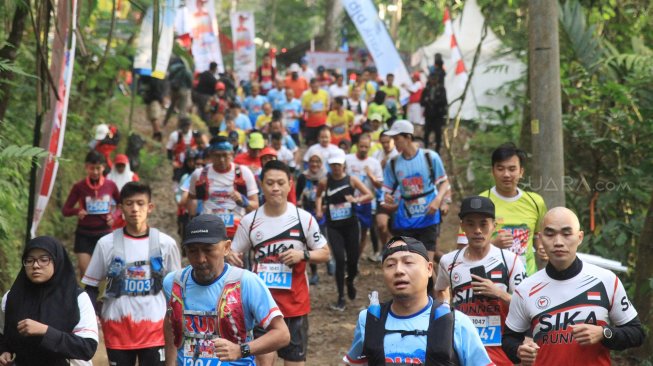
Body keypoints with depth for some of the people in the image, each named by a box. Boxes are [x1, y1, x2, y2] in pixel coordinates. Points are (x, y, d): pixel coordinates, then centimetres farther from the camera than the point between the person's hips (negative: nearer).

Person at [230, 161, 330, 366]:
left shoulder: (304, 218, -5)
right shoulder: (250, 221, -2)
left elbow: (324, 253, 2)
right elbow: (235, 253, 7)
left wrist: (303, 254, -17)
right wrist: (231, 257, -17)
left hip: (295, 300, 0)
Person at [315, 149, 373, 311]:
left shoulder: (351, 180, -3)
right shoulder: (325, 182, -1)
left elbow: (369, 195, -3)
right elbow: (318, 196, 19)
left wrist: (356, 199, -21)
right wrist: (319, 209, 3)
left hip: (350, 225, 1)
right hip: (333, 226, -1)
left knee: (353, 259, 6)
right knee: (340, 259, -10)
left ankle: (350, 282, 41)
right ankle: (341, 298, 0)